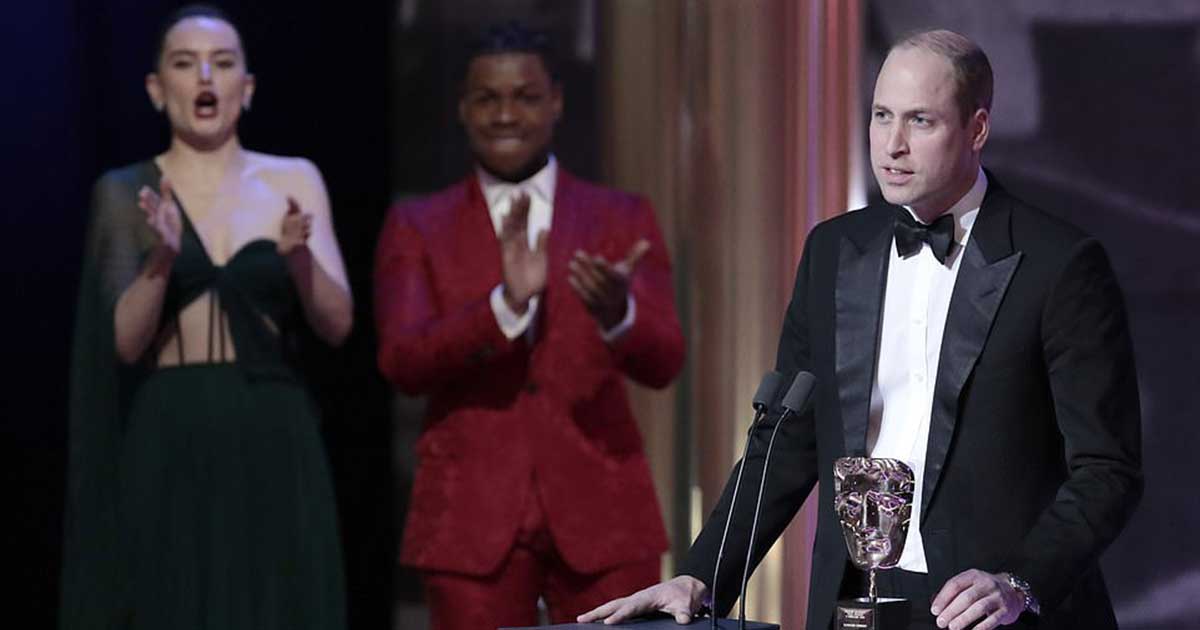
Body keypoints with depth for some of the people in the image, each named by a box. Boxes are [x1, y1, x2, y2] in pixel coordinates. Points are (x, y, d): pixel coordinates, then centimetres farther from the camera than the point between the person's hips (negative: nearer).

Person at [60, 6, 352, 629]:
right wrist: (164, 257, -23)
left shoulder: (294, 181, 7)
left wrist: (299, 256, -20)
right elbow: (125, 341, -5)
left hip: (274, 448, 1)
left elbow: (337, 323, 0)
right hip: (169, 448, -1)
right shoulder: (125, 192, 5)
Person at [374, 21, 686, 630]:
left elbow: (663, 363, -5)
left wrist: (618, 313, -29)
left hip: (599, 511, 0)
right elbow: (402, 363, -8)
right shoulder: (416, 227, 6)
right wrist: (505, 302, -24)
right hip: (474, 515, 0)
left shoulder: (622, 219, 6)